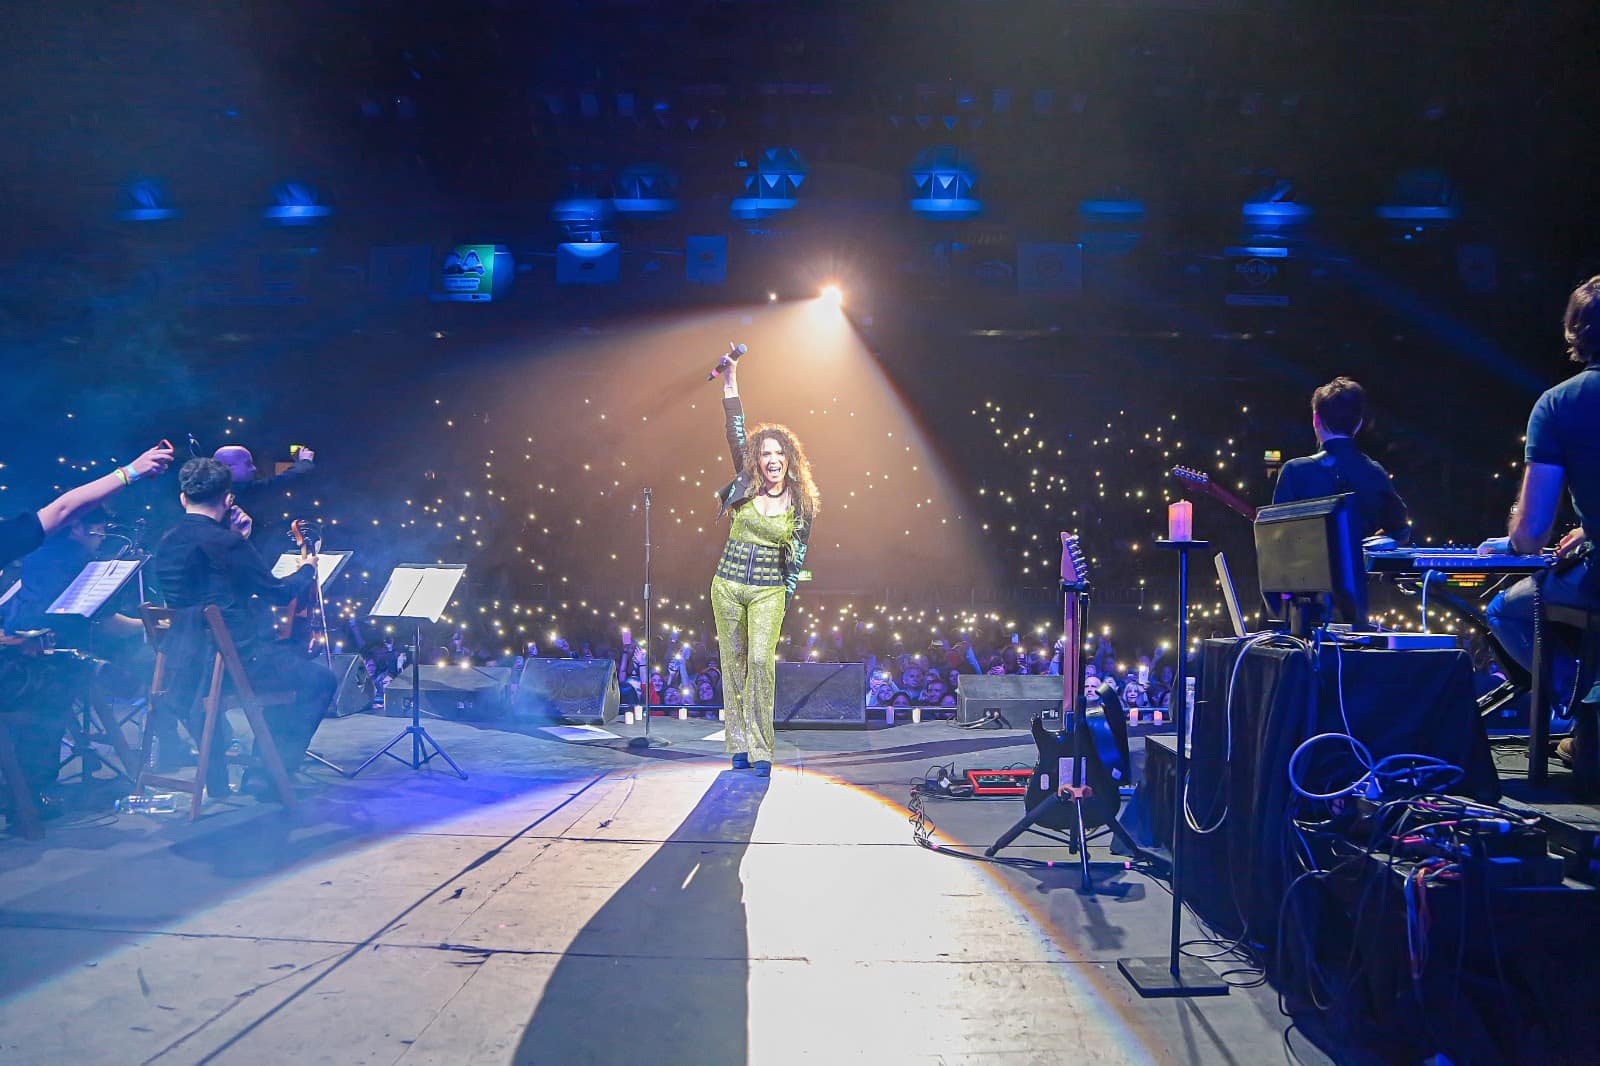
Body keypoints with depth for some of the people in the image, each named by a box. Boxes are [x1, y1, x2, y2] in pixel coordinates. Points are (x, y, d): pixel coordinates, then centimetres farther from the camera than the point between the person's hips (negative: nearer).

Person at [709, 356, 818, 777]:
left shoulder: (801, 504, -1)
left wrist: (786, 599, 3)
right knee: (733, 662, 5)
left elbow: (798, 554, 5)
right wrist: (730, 380, -9)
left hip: (769, 592, -2)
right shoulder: (747, 484, 1)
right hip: (728, 586, 2)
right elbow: (735, 431, -4)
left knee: (761, 661, -15)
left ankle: (761, 749, -6)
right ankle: (739, 746, 15)